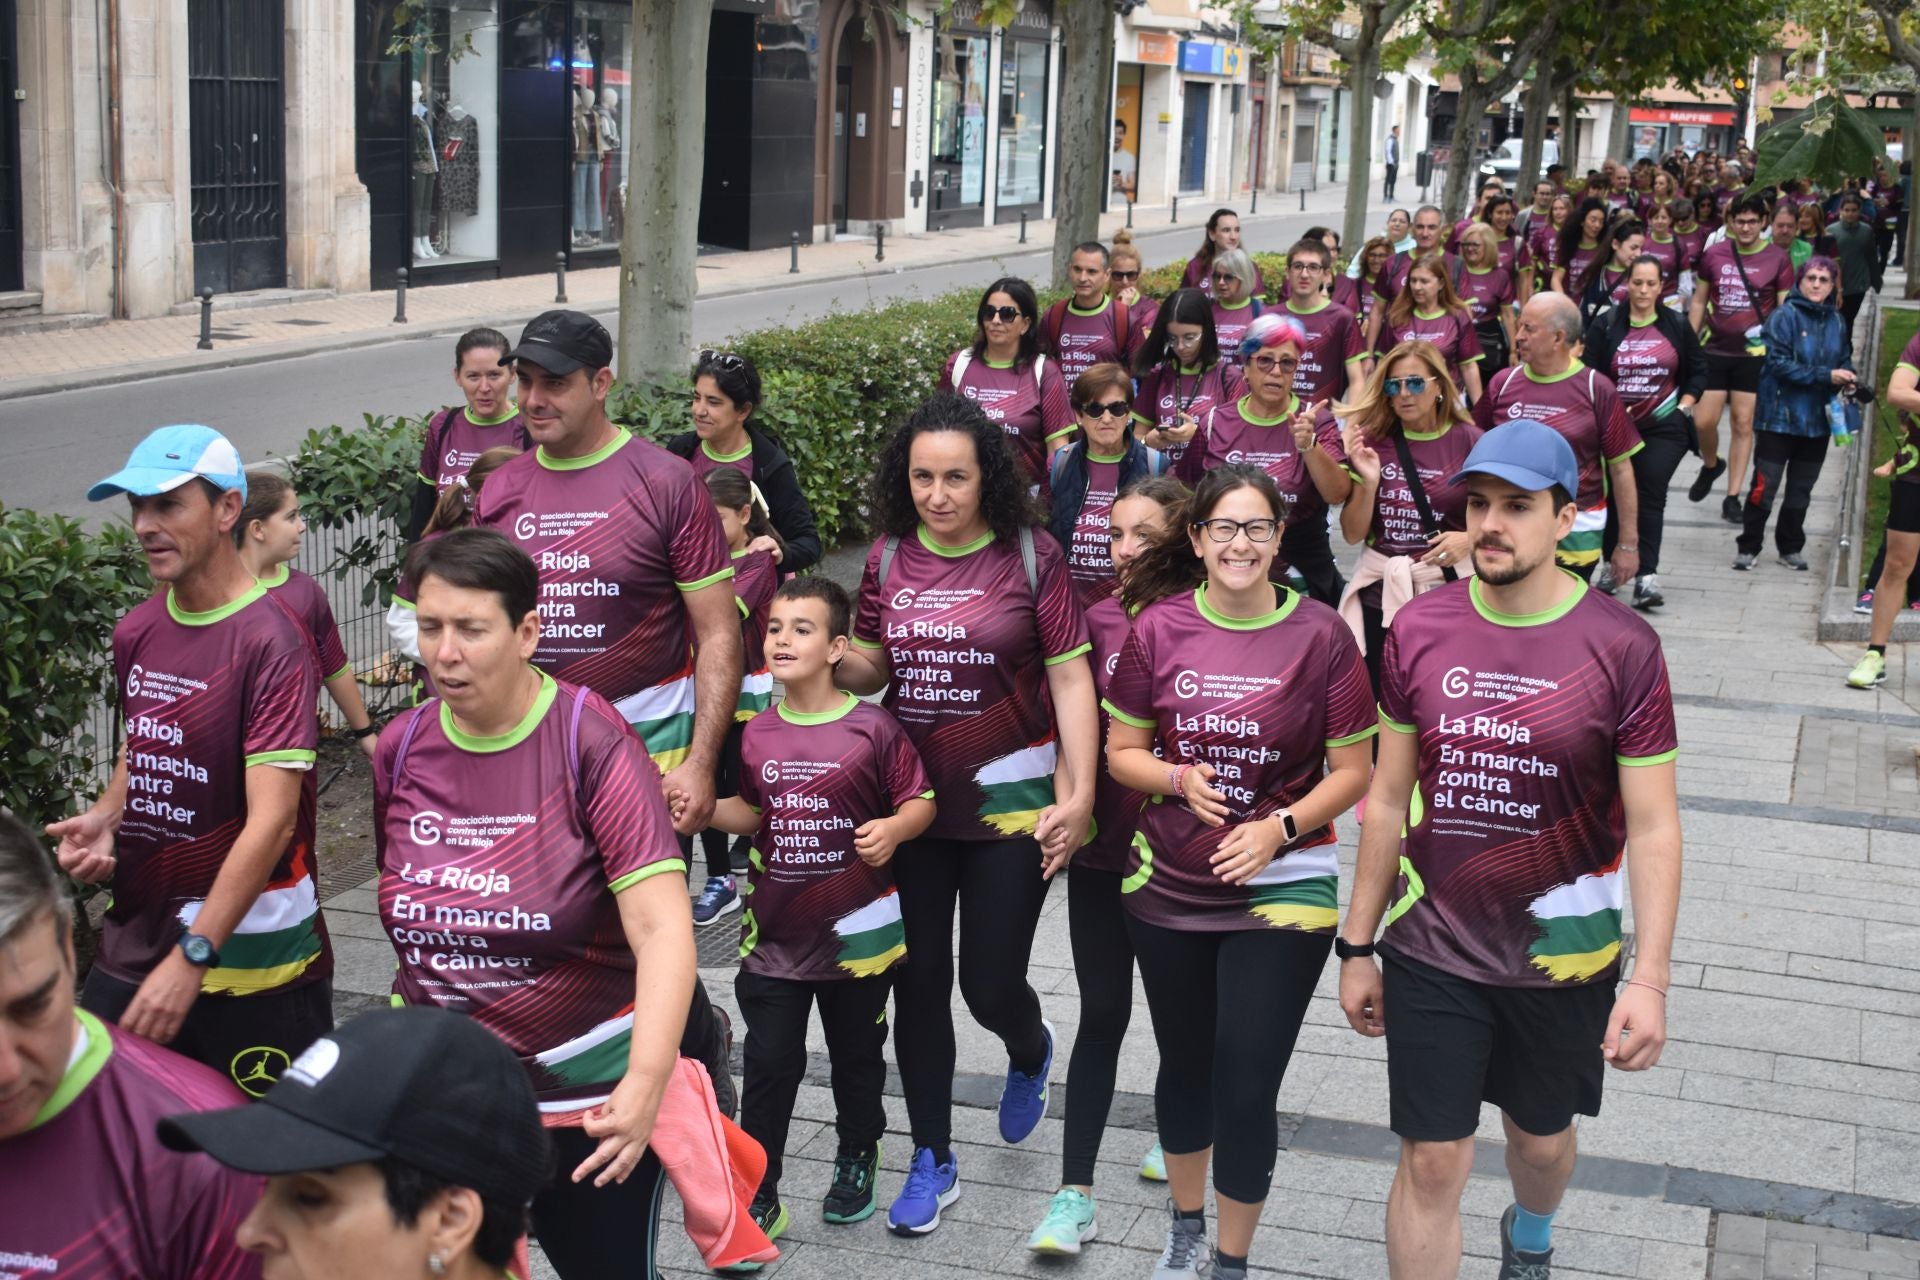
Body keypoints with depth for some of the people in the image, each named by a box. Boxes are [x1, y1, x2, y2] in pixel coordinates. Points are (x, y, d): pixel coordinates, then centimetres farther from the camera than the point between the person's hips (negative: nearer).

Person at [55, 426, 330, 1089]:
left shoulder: (269, 640, -17)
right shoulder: (136, 632, 7)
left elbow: (271, 820, -22)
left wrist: (192, 958, -26)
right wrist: (104, 818, 1)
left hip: (250, 956, -6)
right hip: (134, 947, 7)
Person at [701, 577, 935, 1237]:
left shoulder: (871, 727, -12)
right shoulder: (755, 733, 2)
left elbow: (920, 800, -8)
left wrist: (894, 827, -28)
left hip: (856, 933, -2)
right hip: (775, 934, 2)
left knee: (857, 1058, 16)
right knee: (770, 1065, 4)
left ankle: (856, 1162, 40)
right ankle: (758, 1195, 14)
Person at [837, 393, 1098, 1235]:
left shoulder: (1031, 557, -7)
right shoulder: (889, 557, 3)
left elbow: (1070, 679, -7)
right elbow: (870, 670, 9)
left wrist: (1080, 794, -14)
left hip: (1010, 800, -3)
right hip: (910, 797, 3)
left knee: (990, 984, 0)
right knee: (919, 981, 8)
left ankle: (1030, 1052, 38)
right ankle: (931, 1161, 23)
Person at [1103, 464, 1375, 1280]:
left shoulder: (1320, 636, -11)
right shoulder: (1158, 626, -6)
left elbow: (1351, 772, -5)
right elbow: (1122, 754, 2)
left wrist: (1281, 827, -20)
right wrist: (1181, 780, -18)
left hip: (1283, 890, -2)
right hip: (1167, 885, 3)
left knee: (1246, 1089, -1)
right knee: (1184, 1065, 20)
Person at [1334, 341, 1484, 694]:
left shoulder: (1469, 441, -5)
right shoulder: (1373, 440, 1)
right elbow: (1353, 534, 3)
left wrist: (1471, 539, -17)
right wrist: (1369, 483, -12)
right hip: (1380, 592, 2)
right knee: (1379, 702, 7)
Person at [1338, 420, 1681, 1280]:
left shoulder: (1621, 647, -13)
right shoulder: (1419, 630, -5)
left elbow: (1653, 828, -11)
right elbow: (1388, 800, 3)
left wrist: (1650, 981, -16)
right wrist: (1357, 947, 5)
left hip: (1563, 953, -1)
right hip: (1432, 951, 1)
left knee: (1542, 1138, 21)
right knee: (1431, 1161, 3)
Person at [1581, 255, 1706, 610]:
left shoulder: (1677, 325, 5)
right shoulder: (1605, 326, 1)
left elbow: (1698, 370, 12)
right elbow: (1589, 375, -3)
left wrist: (1684, 407, 1)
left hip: (1664, 427, -1)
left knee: (1651, 497, -11)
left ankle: (1646, 576, -16)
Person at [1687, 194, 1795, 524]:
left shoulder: (1778, 259, -4)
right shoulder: (1713, 255, 1)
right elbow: (1699, 302, 10)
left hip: (1755, 353, -2)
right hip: (1715, 350, 2)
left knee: (1743, 424, 2)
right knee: (1703, 421, -1)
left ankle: (1732, 497, 9)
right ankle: (1711, 465, 31)